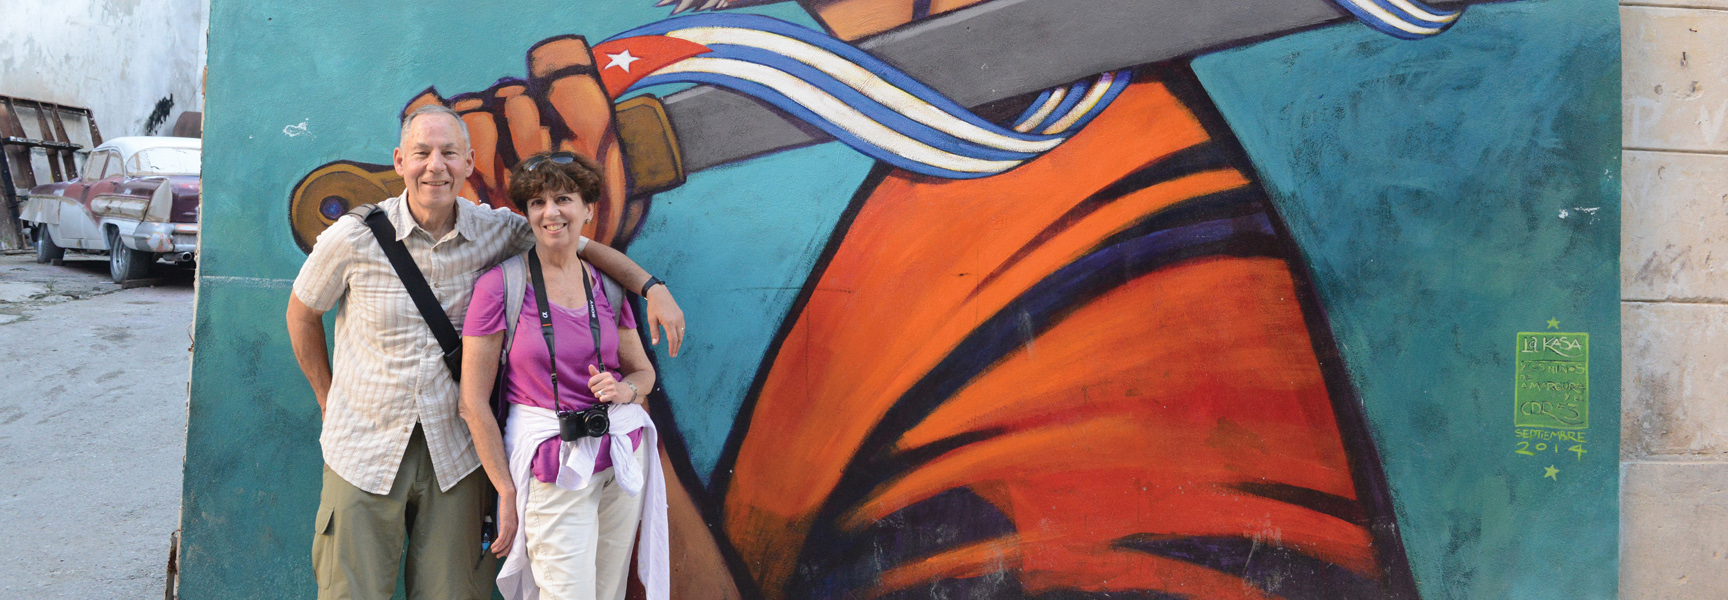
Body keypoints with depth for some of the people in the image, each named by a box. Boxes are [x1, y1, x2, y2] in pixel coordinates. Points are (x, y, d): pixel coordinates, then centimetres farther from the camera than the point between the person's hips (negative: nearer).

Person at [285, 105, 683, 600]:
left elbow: (583, 245, 7)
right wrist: (328, 400, 13)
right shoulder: (353, 238, -10)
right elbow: (302, 315, 8)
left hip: (454, 452, 1)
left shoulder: (497, 230, -5)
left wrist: (652, 288, -7)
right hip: (364, 449, -1)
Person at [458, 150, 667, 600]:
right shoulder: (500, 285, -9)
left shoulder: (606, 285, 5)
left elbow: (643, 370, 17)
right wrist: (508, 494, -7)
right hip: (553, 468, -4)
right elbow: (473, 404, -8)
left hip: (624, 456, 5)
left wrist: (625, 389, -7)